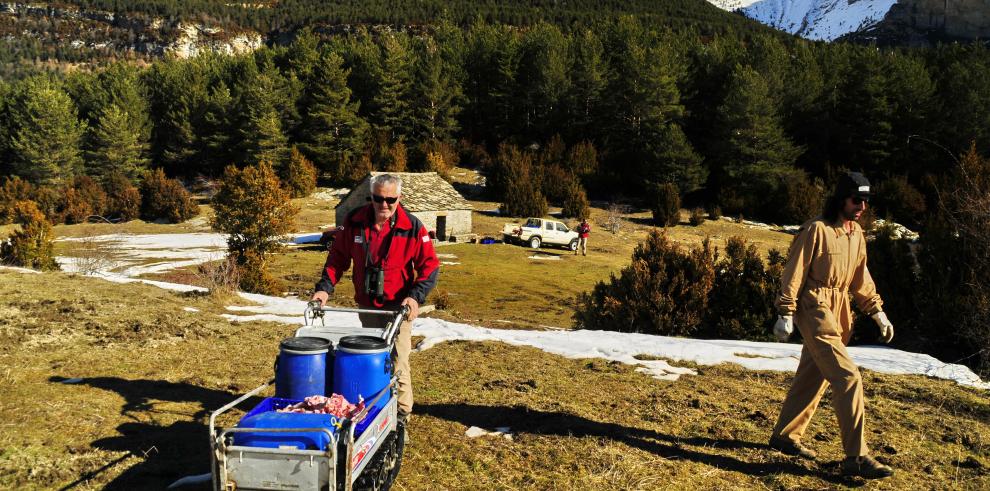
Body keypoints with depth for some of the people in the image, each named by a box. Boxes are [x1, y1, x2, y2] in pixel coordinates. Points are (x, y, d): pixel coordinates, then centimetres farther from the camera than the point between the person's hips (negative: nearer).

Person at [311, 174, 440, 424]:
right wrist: (325, 287, -7)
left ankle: (401, 413, 11)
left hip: (398, 306, -4)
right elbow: (337, 257, 5)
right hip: (366, 306, 4)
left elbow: (430, 266, -9)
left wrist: (415, 296, -22)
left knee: (397, 362, -4)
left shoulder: (412, 227, -13)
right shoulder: (354, 222, -5)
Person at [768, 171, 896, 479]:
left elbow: (861, 278, 19)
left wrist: (877, 312, 14)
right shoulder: (816, 229, -13)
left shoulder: (857, 233, 12)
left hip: (840, 311, 9)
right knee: (848, 377, -13)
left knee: (812, 377, 14)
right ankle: (856, 457, -9)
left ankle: (785, 436, 27)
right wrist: (786, 314, -15)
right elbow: (794, 272, -13)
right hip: (815, 309, -8)